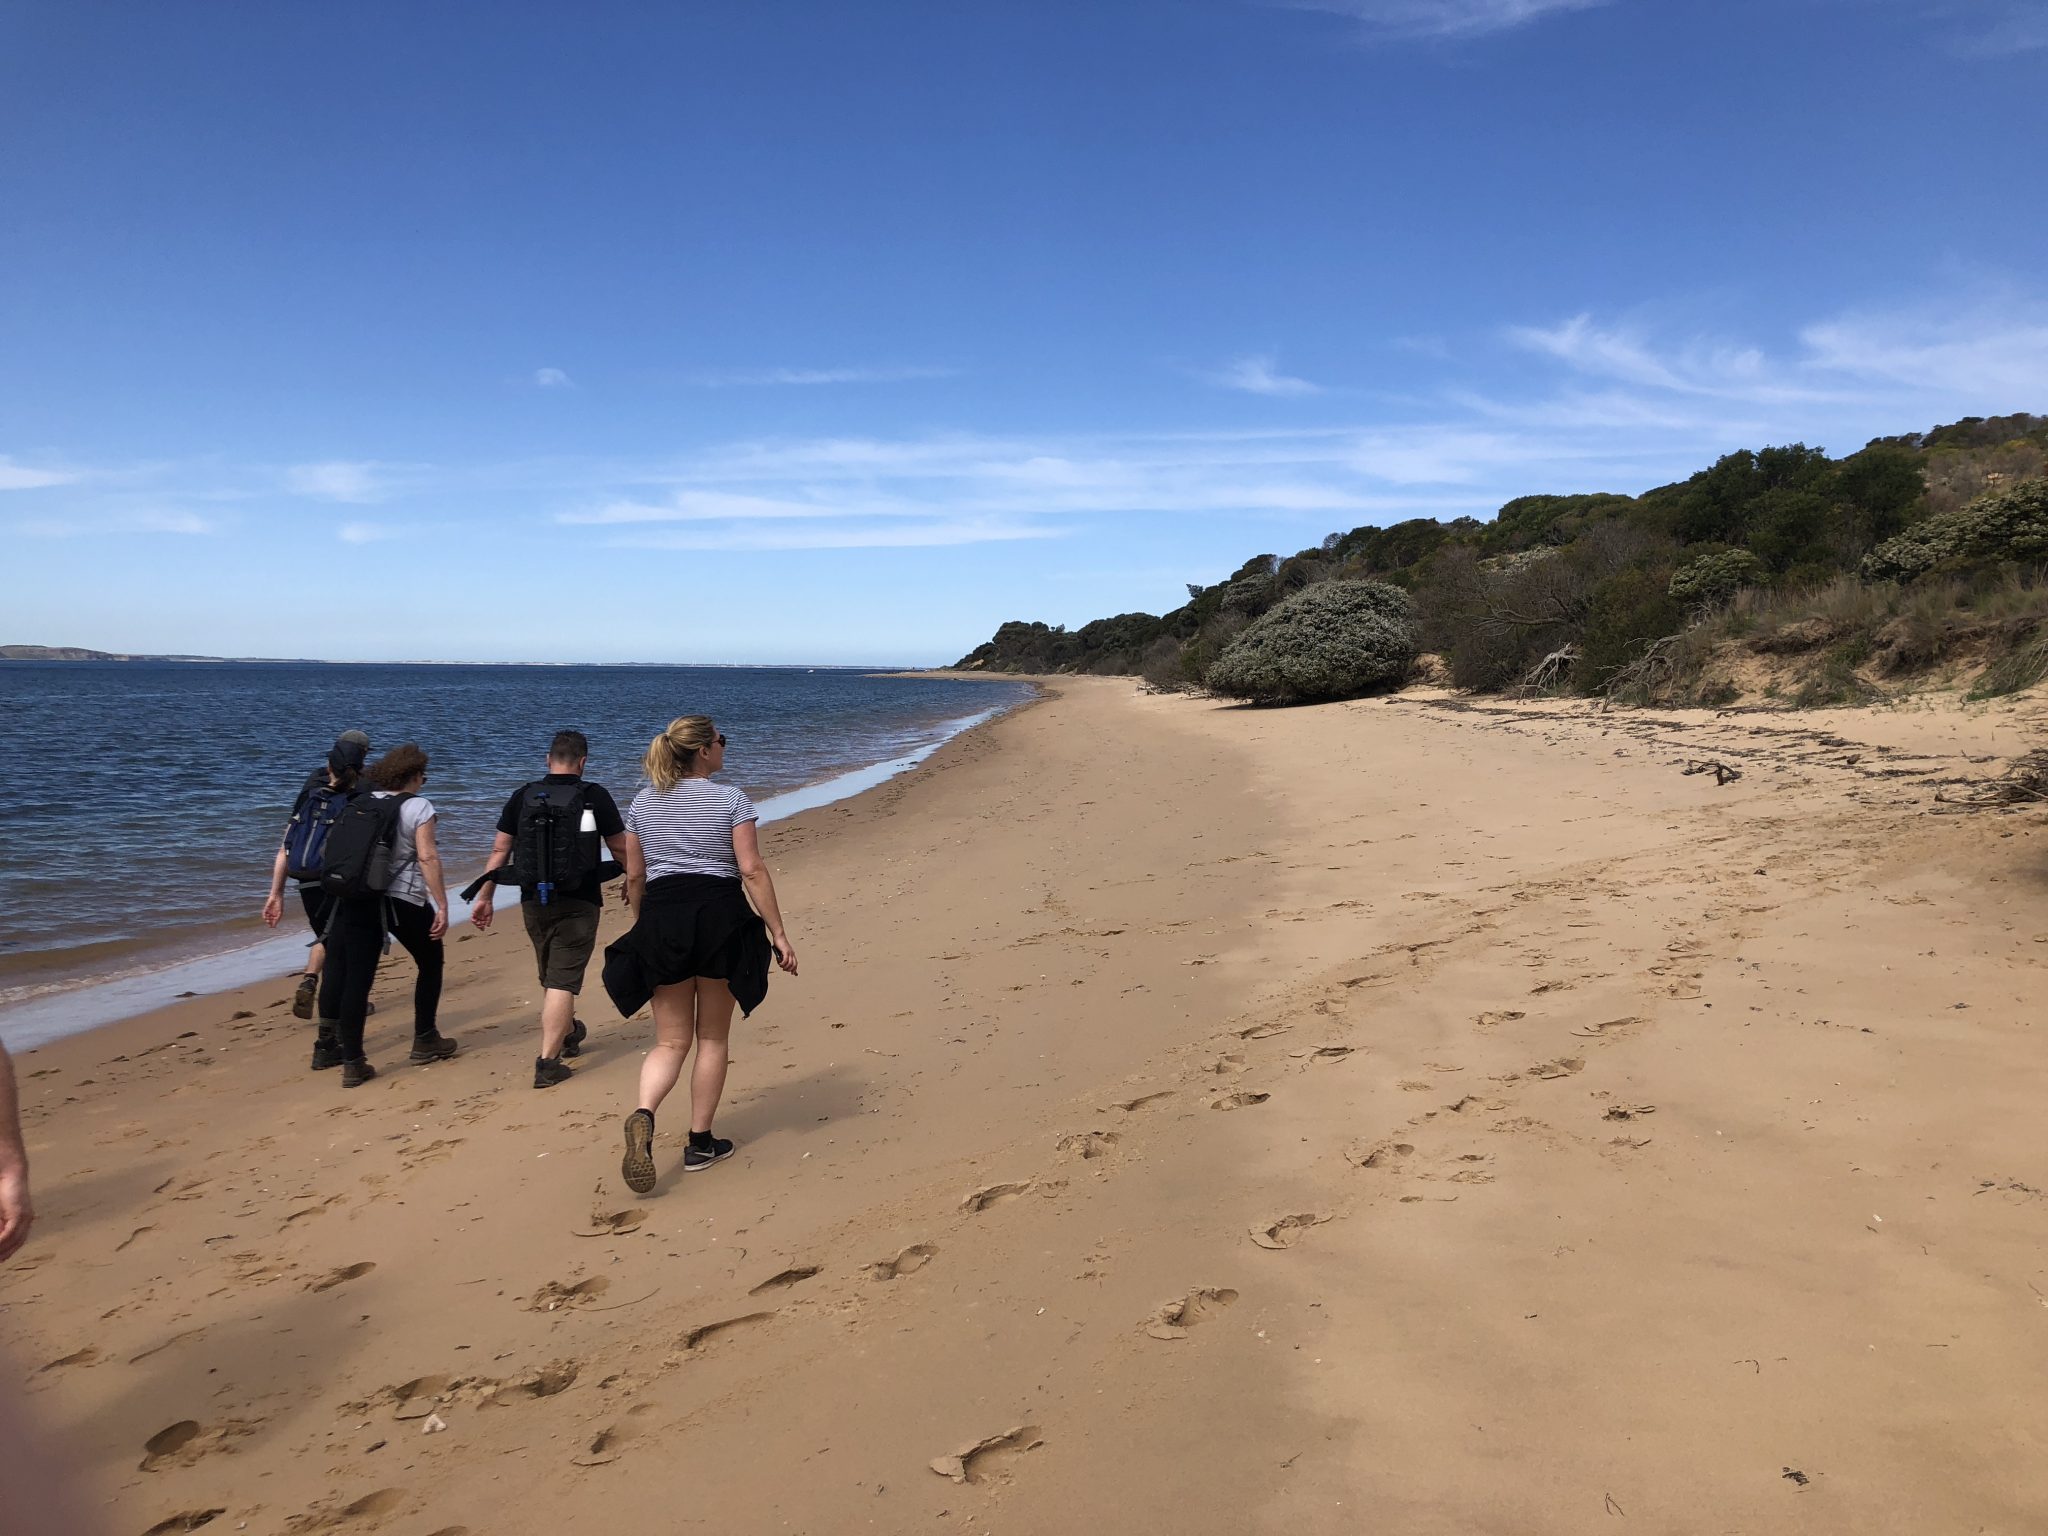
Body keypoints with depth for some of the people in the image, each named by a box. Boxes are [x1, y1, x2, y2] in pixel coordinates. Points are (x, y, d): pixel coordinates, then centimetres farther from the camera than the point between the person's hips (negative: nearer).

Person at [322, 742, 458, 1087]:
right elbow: (427, 857, -14)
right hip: (404, 900, -4)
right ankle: (424, 1042, 24)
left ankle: (352, 1063, 3)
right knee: (430, 964, 18)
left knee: (356, 976, 4)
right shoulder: (417, 806, -6)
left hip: (357, 898, 4)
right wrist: (442, 907, -13)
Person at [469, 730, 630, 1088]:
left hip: (534, 901, 4)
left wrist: (485, 897, 9)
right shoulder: (594, 796, -6)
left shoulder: (522, 796, 3)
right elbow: (621, 849, -1)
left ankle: (568, 1033, 43)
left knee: (550, 976, 22)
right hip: (578, 901, -4)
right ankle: (548, 1061, -10)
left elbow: (499, 850, 3)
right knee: (563, 981, -3)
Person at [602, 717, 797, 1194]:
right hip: (720, 918, -3)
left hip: (662, 920, 3)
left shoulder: (642, 802, 8)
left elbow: (634, 876, 10)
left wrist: (645, 930, 23)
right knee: (712, 1038, 11)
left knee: (671, 1041, 9)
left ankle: (643, 1116, -19)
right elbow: (752, 871, -10)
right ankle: (700, 1143, 17)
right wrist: (778, 932, -7)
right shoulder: (730, 800, -5)